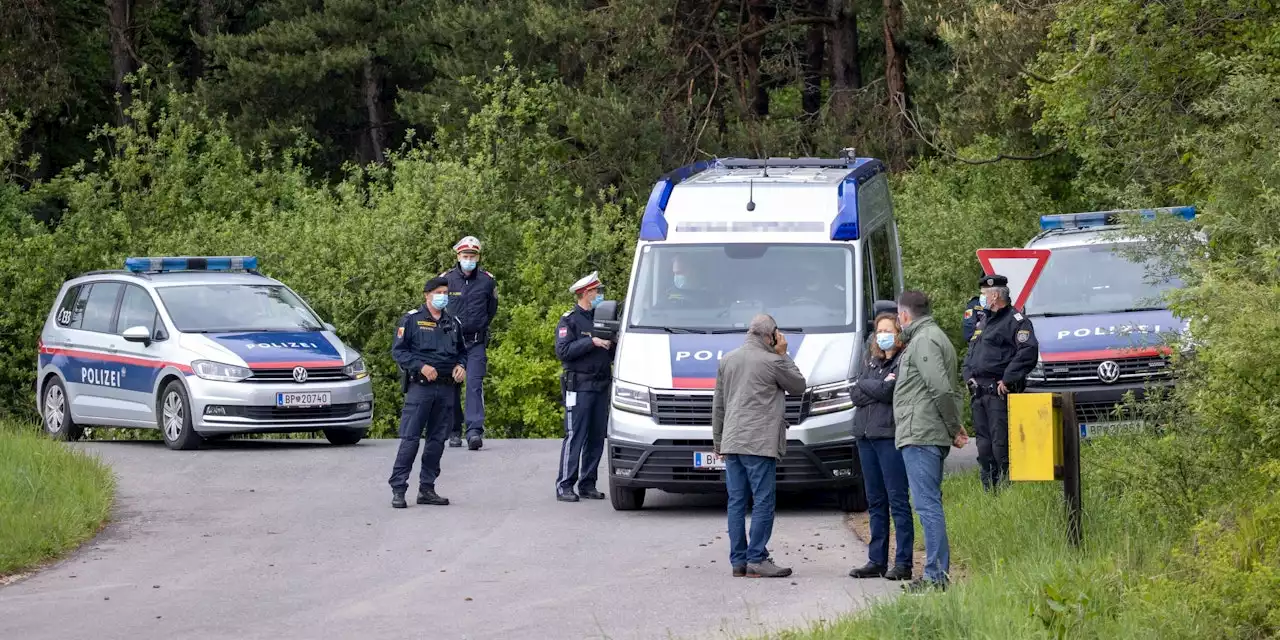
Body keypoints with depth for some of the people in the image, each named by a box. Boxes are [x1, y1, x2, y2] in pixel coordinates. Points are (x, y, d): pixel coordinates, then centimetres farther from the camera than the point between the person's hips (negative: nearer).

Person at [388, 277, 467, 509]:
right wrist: (421, 366, -16)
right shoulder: (412, 320, 1)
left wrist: (460, 366, 4)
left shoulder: (453, 323, 16)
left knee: (437, 440, 7)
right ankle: (398, 489, -8)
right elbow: (398, 351, -3)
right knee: (410, 439, -9)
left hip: (446, 388, 5)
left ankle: (427, 488, 15)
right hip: (420, 386, -5)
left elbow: (461, 351, 26)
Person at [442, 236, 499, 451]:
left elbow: (491, 310, 17)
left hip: (476, 342, -1)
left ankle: (475, 431, -22)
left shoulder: (487, 281, 4)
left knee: (474, 384, -13)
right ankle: (454, 432, 14)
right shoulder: (446, 279, 2)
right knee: (451, 387, 4)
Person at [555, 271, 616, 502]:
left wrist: (611, 346, 3)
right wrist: (591, 342, -18)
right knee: (575, 436, -9)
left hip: (601, 385, 7)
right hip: (579, 386, -7)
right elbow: (562, 351, -15)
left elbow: (612, 353, 26)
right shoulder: (569, 321, -3)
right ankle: (564, 485, -8)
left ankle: (588, 484, 13)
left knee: (597, 437, 6)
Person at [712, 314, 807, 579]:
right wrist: (783, 355, 11)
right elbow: (798, 386, 8)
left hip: (731, 442, 6)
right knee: (763, 502, -4)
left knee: (736, 502, 7)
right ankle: (756, 560, -8)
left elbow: (718, 404, 16)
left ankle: (738, 560, 7)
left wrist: (717, 440, 23)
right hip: (759, 444, -6)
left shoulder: (727, 360, 12)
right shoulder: (772, 362, -6)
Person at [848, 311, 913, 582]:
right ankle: (877, 560, 13)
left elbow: (889, 392, -16)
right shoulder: (872, 362, 19)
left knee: (898, 499, -7)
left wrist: (865, 384, 1)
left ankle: (903, 562, -7)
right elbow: (855, 395, 9)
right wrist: (878, 389, -7)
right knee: (875, 501, 10)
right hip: (866, 436, 8)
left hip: (891, 436, -8)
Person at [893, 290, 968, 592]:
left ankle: (936, 575, -13)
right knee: (930, 504, 13)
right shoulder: (935, 337, 22)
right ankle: (938, 574, 15)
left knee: (927, 504, -11)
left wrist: (953, 428, -12)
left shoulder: (924, 341, -12)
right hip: (932, 437, 11)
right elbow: (948, 390, 23)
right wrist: (955, 426, 15)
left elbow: (942, 389, -21)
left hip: (921, 436, -11)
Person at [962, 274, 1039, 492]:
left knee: (1002, 445, -13)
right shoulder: (983, 323, 23)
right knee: (984, 447, 9)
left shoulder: (1015, 320, -6)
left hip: (1000, 392, -9)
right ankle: (989, 492, 14)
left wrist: (1007, 379, -19)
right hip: (979, 392, 9)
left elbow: (1028, 351, -18)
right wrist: (969, 375, 10)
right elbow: (970, 353, 29)